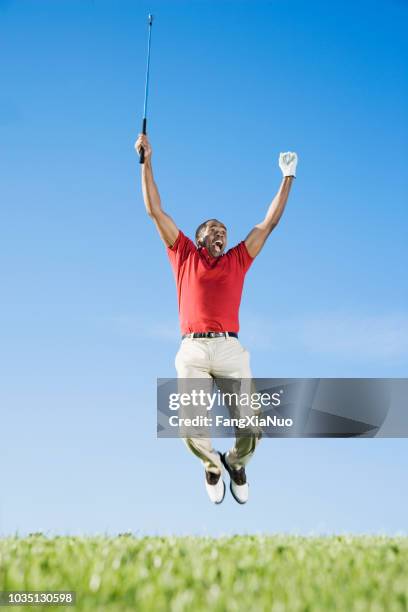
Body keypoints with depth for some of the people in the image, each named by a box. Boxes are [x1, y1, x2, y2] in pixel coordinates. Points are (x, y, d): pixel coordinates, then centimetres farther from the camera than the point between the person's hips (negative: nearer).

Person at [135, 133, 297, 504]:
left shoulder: (237, 260, 22)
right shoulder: (185, 257, 18)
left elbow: (269, 222, 24)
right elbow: (155, 211, 17)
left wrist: (288, 177, 26)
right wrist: (146, 162, 14)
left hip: (230, 350, 1)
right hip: (193, 351, -1)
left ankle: (236, 463, 24)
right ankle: (212, 464, 22)